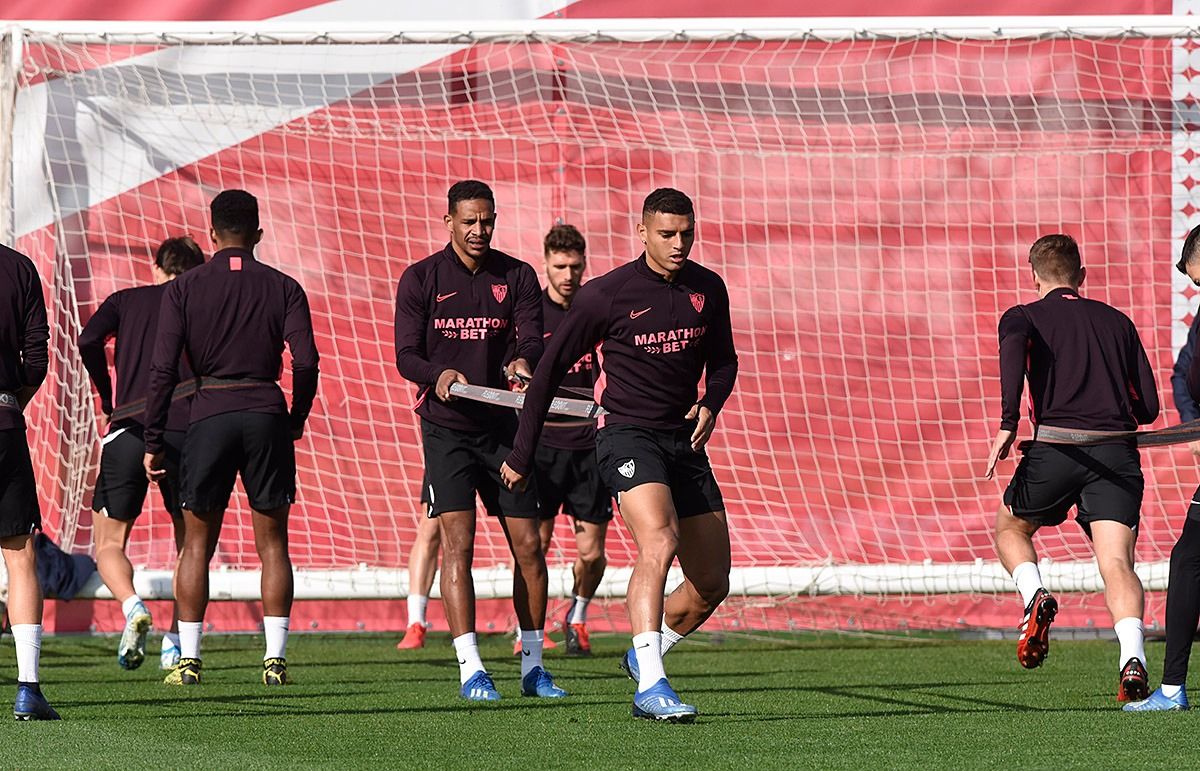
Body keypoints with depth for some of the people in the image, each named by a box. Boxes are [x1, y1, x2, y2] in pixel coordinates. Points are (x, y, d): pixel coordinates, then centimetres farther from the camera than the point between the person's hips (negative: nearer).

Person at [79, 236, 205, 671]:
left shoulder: (126, 300, 16)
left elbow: (89, 341, -2)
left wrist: (107, 397, 11)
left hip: (129, 431, -1)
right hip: (185, 434, 1)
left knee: (109, 544, 7)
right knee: (189, 542, 17)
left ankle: (133, 607, -22)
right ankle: (176, 645, 8)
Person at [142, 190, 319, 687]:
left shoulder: (185, 288, 3)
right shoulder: (283, 288, 5)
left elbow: (163, 369, -2)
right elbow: (306, 362, -3)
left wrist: (153, 443, 2)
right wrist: (296, 420, 13)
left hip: (209, 413, -1)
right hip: (266, 413, 1)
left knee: (197, 543, 8)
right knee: (272, 543, 7)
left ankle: (188, 659, 6)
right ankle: (275, 659, 0)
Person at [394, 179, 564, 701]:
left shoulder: (517, 277, 7)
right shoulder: (421, 278, 2)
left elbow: (532, 339, -4)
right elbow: (406, 354, -4)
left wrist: (523, 361, -28)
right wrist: (439, 375, -26)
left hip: (505, 424, 2)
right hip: (446, 426, -2)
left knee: (528, 545, 2)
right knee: (457, 541, -13)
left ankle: (533, 665, 14)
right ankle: (470, 668, -14)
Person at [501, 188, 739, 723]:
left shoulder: (708, 290, 5)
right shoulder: (605, 295, -9)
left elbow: (722, 360, 21)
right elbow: (551, 368, -2)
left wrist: (711, 405, -2)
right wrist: (522, 455, -1)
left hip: (685, 442, 6)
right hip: (627, 434, -6)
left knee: (712, 585, 3)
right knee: (659, 541, -30)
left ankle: (643, 655, 29)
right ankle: (649, 687, -33)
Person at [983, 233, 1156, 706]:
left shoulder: (1024, 317, 14)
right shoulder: (1117, 322, 23)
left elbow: (1014, 347, -13)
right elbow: (1149, 406, 19)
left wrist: (1008, 425, -18)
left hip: (1058, 446, -2)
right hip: (1118, 450, 2)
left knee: (1010, 528, 23)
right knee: (1117, 563, -6)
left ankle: (1035, 596, -6)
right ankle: (1133, 658, -29)